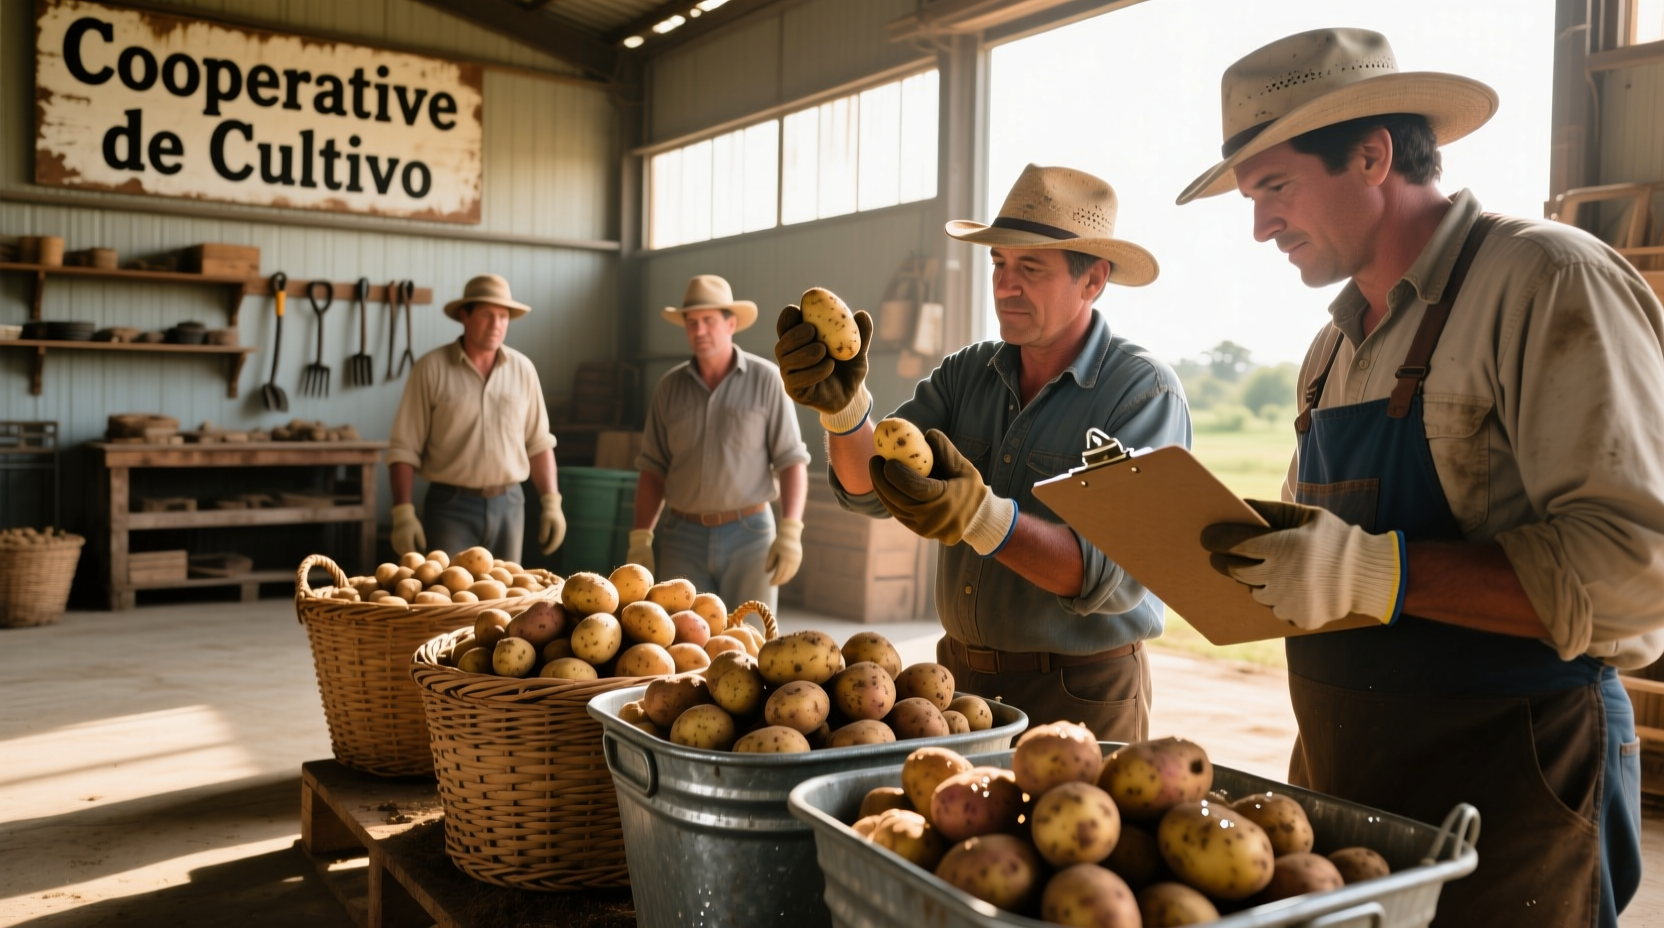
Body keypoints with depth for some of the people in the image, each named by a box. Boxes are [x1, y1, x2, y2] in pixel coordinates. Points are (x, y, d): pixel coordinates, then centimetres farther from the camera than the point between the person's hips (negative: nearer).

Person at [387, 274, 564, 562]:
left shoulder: (522, 369, 5)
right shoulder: (431, 368, -4)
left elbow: (539, 443, 10)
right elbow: (404, 448, -5)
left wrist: (552, 503, 3)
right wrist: (403, 513, -12)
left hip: (509, 503, 3)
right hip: (452, 506, -3)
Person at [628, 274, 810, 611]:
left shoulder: (765, 379, -3)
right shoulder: (669, 387, 6)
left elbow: (791, 461, -5)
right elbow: (653, 470, 9)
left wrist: (790, 532, -14)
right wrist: (640, 540, 1)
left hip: (749, 534, -2)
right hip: (683, 536, 3)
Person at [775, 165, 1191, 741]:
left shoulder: (1145, 391, -14)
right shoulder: (964, 374, 3)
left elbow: (1118, 574, -25)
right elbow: (868, 490, -7)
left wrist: (986, 520, -39)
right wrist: (844, 408, -27)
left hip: (1082, 697, -5)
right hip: (961, 675, 5)